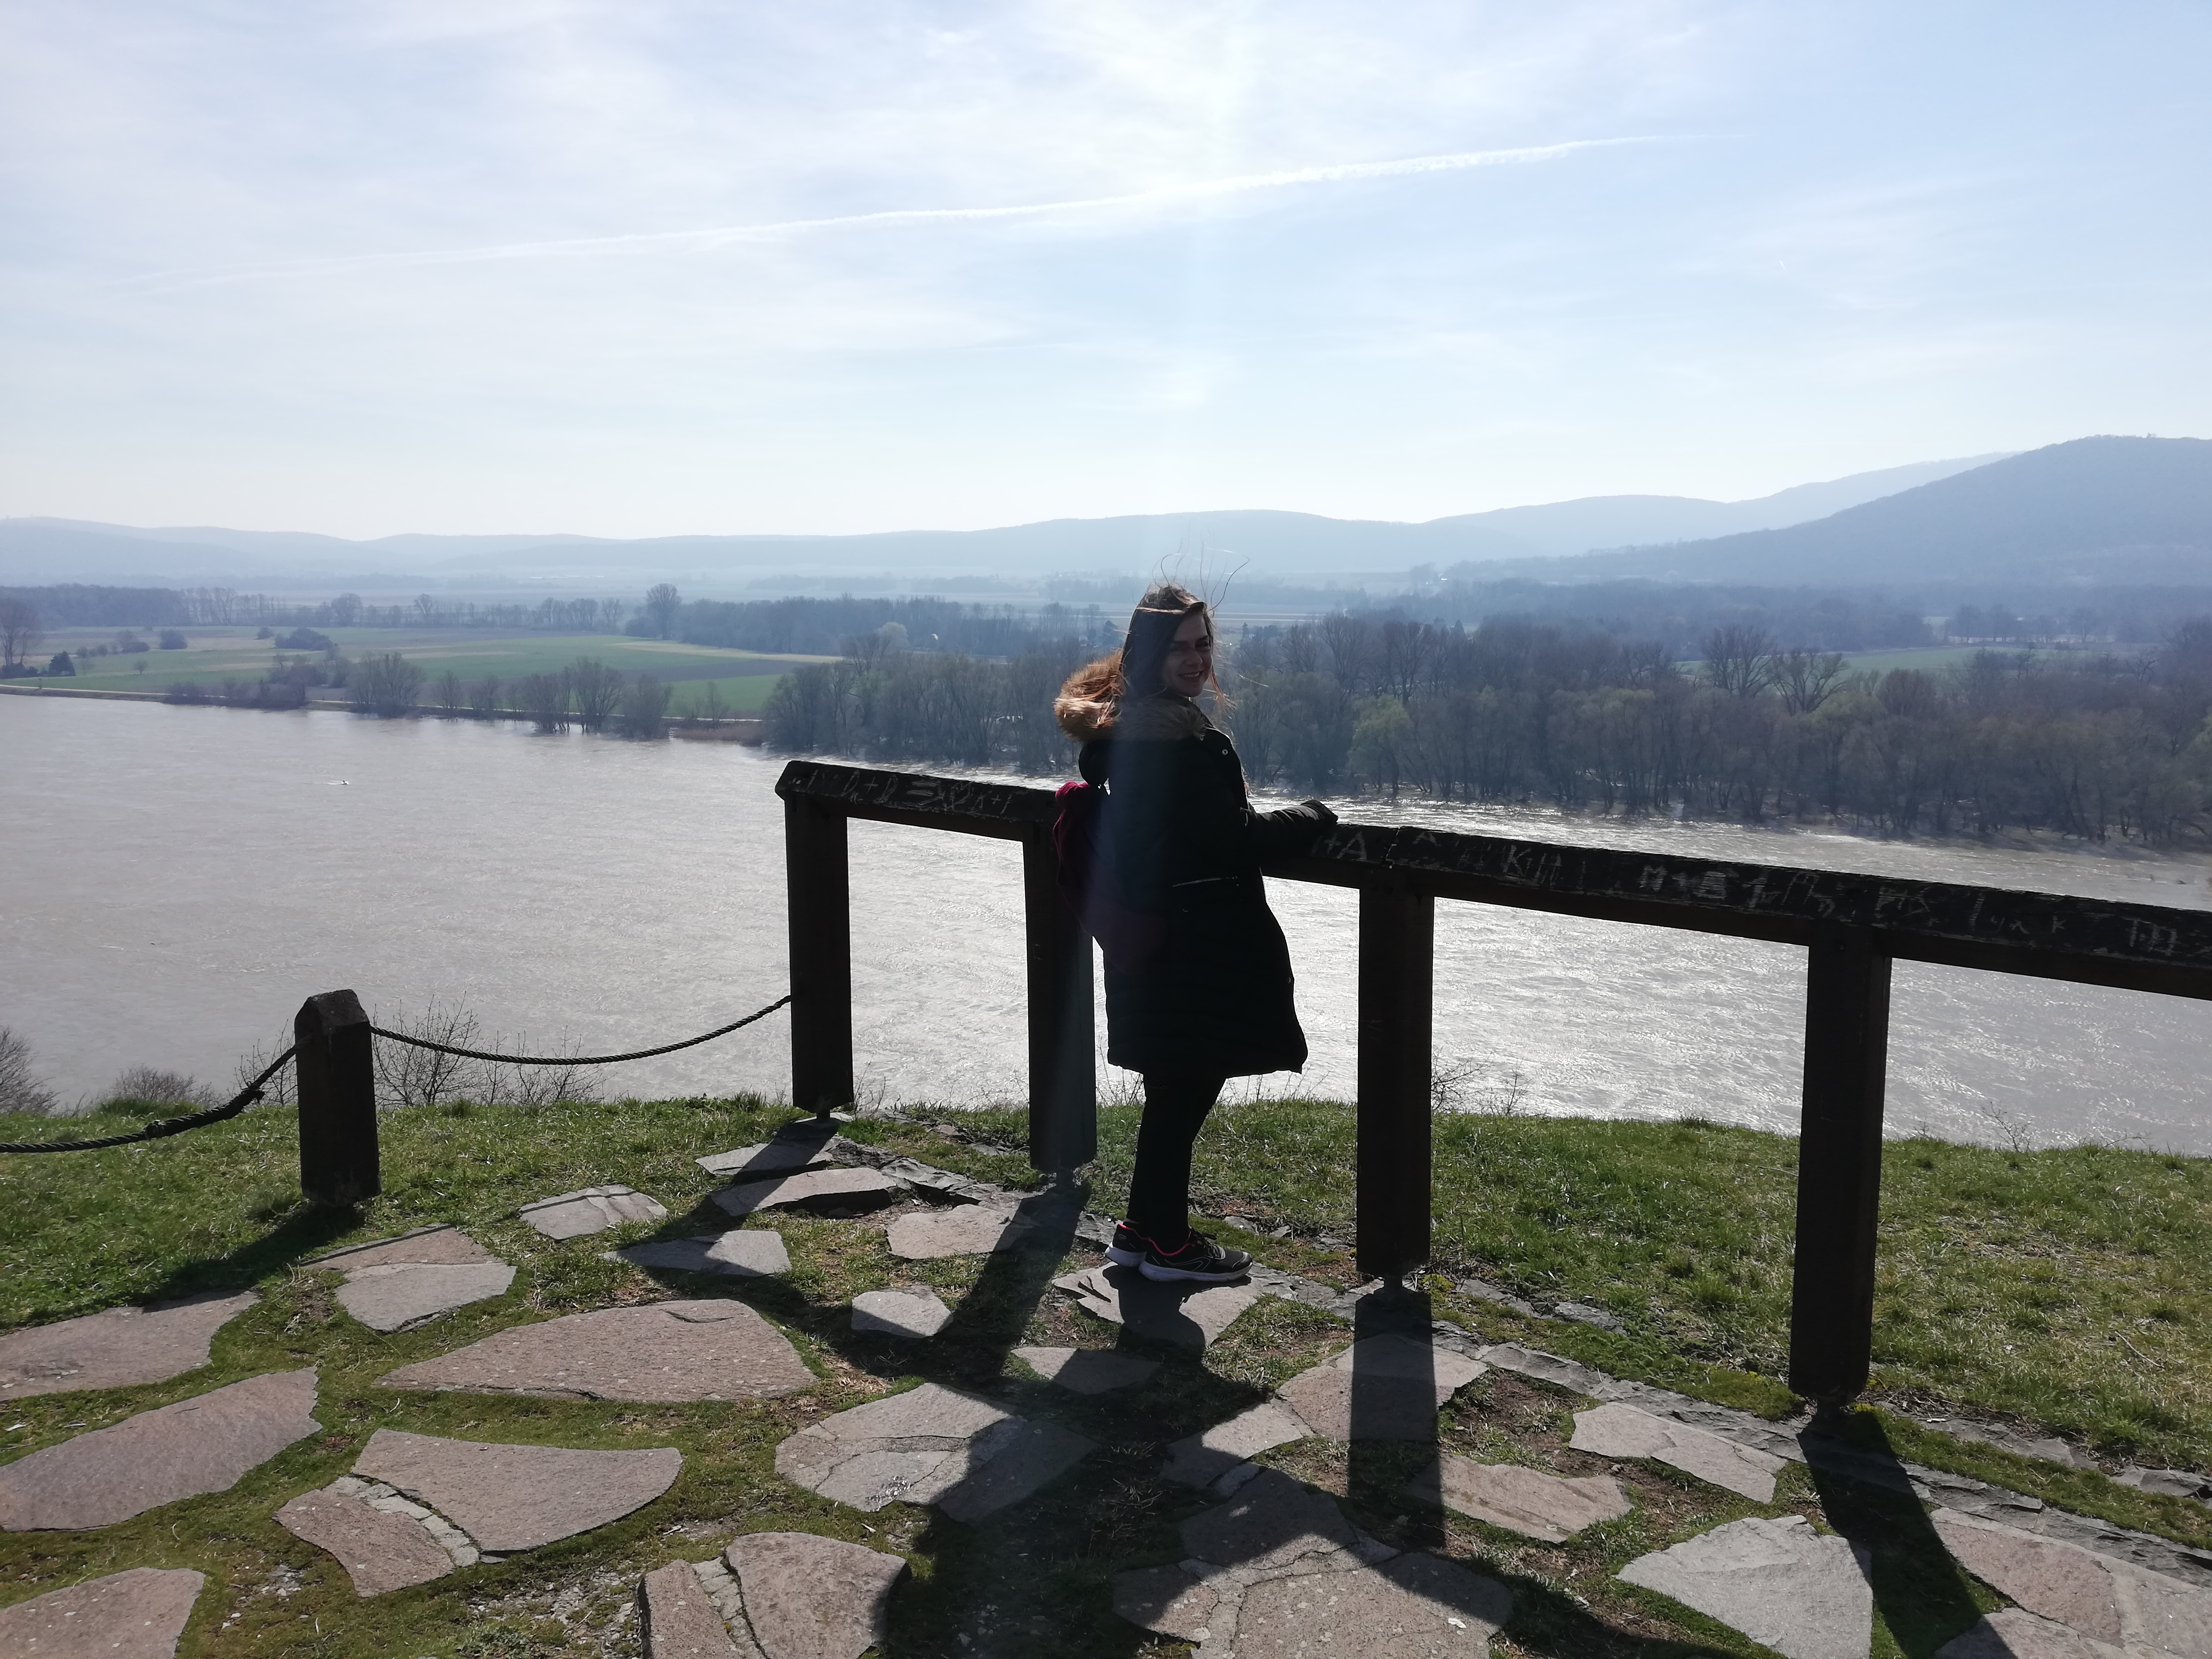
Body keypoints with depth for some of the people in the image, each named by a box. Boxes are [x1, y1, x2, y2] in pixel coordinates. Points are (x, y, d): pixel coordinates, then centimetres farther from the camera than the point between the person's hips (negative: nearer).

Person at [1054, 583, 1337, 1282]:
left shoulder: (1120, 722, 9)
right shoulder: (1178, 737, -21)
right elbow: (1233, 841, -20)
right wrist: (1313, 818, -5)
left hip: (1144, 930, 10)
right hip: (1189, 943, -10)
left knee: (1174, 1091, 20)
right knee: (1184, 1091, 3)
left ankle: (1145, 1227, 31)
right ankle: (1165, 1243, 17)